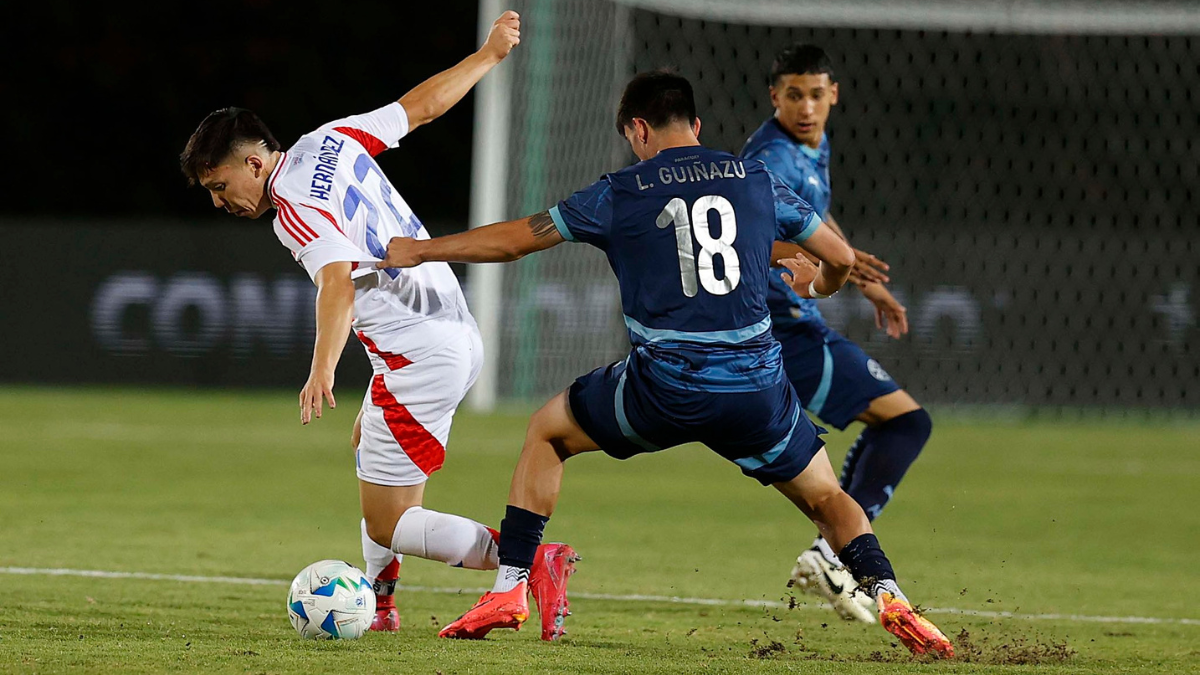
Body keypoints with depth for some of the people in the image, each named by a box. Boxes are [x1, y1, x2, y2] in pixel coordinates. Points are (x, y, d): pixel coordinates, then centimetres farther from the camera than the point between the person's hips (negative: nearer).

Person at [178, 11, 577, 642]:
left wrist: (322, 372, -49)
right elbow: (424, 103, 15)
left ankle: (529, 559, -20)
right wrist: (490, 54, 31)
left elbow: (338, 281, -35)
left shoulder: (297, 211, -17)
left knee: (388, 526, -5)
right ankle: (379, 603, 33)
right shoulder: (331, 141, 6)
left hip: (420, 362, -10)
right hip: (458, 330, 10)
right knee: (367, 445, 33)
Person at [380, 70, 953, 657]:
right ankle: (887, 594, -7)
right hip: (756, 387, 2)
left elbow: (511, 239, 10)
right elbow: (840, 257, 17)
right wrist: (816, 284, 43)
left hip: (663, 385, -2)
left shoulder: (620, 194, 4)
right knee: (825, 497, 20)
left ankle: (509, 589, 15)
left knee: (547, 431, 23)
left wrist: (420, 251, 25)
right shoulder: (754, 180, 9)